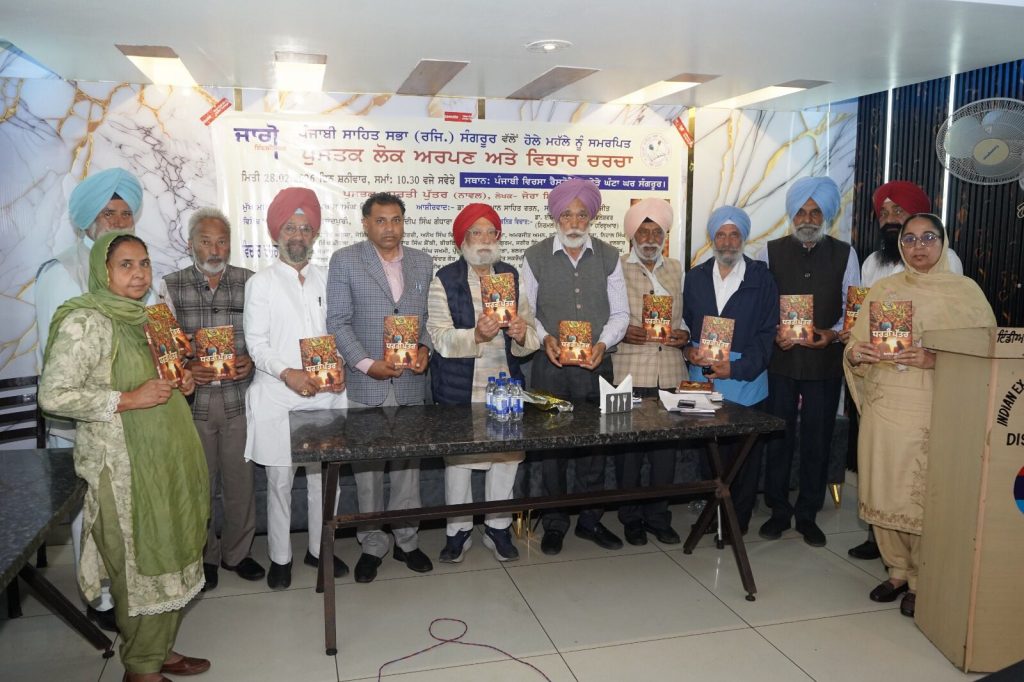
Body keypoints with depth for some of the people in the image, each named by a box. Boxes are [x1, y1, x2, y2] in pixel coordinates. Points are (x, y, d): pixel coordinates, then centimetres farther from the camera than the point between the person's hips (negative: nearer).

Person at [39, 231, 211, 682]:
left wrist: (179, 384, 5)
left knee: (172, 558, 15)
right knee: (140, 564, 3)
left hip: (165, 458, 8)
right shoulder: (85, 322, -15)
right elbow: (53, 395, -19)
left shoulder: (143, 316, 11)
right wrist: (128, 399, -22)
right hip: (123, 466, -8)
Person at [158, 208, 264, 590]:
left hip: (238, 397, 1)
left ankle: (237, 552, 28)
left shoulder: (249, 282, 2)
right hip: (194, 399, 0)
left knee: (240, 479, 8)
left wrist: (252, 361, -12)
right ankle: (205, 555, 30)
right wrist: (185, 370, -15)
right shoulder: (170, 286, 1)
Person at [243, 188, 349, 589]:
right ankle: (280, 557, 21)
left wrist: (340, 368, -6)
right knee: (280, 480, 5)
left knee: (323, 476, 9)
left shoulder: (326, 281, 11)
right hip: (278, 396, -3)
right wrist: (287, 373, -19)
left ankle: (319, 549, 26)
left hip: (325, 392, 3)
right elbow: (256, 344, -4)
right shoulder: (261, 283, 2)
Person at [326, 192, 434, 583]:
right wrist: (366, 363, -14)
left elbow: (429, 316, 13)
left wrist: (425, 348, -5)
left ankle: (407, 540, 26)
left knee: (408, 465, 11)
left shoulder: (422, 262, 9)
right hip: (366, 385, -2)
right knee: (367, 469, 7)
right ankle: (372, 544, 22)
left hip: (411, 384, 3)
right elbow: (338, 322, -5)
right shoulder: (345, 261, -1)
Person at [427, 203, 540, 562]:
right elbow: (440, 338, -13)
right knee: (457, 456, 8)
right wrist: (476, 335, -30)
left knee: (507, 453, 8)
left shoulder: (511, 276, 7)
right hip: (459, 388, -3)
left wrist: (521, 334, -17)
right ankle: (458, 531, 25)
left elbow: (529, 338, 7)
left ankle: (498, 527, 27)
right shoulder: (445, 279, -5)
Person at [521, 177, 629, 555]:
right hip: (550, 367, -1)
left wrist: (603, 343, -11)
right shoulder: (535, 257, 1)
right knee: (551, 445, 5)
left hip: (596, 364, 2)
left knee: (596, 443, 9)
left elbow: (620, 313, 6)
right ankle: (555, 523, 22)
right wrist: (544, 338, -14)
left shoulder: (608, 257, 5)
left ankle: (590, 520, 26)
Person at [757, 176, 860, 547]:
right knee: (778, 436, 6)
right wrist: (772, 333, -12)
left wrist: (834, 333, -12)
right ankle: (778, 510, 21)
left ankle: (808, 514, 22)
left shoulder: (844, 254, 6)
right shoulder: (771, 252, 4)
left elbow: (853, 307, 6)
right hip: (781, 360, 0)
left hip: (825, 361, 0)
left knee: (818, 439, 7)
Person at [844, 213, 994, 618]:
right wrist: (855, 354, -12)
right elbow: (856, 345, 10)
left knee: (926, 495, -1)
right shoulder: (882, 289, 11)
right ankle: (898, 570, 25)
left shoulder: (966, 291, 2)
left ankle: (922, 582, 16)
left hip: (935, 410, -3)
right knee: (883, 490, 6)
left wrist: (935, 360, -19)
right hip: (884, 405, 3)